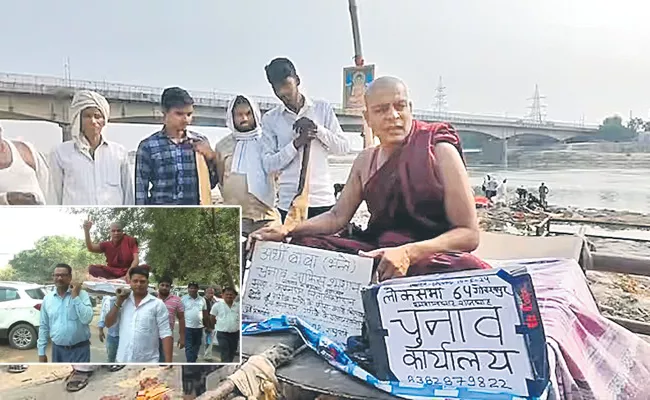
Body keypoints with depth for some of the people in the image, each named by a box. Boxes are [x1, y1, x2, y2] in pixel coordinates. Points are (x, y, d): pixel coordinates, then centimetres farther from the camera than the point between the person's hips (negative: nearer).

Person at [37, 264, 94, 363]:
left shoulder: (82, 294, -8)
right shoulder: (47, 298, 4)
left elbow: (87, 319, -22)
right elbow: (44, 326, 10)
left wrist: (75, 296, -20)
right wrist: (41, 352, 9)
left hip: (79, 350, -4)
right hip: (57, 350, 4)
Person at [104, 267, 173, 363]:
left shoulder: (157, 304, -7)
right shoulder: (123, 302, 6)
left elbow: (165, 334, -10)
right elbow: (108, 323, 5)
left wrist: (168, 362, -18)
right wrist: (118, 302, -4)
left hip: (148, 361, -3)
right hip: (123, 360, 4)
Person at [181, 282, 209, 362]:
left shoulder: (202, 300, 8)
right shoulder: (183, 299, -4)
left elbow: (205, 314, 13)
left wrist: (208, 326, 13)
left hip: (199, 327, 4)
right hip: (188, 327, -4)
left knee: (196, 347, 12)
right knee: (189, 347, -4)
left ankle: (193, 361, 24)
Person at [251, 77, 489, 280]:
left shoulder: (439, 151, -5)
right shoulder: (365, 161, 13)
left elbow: (469, 234, -9)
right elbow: (337, 217, 13)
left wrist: (408, 252, -25)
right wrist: (288, 231, -5)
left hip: (433, 259, -5)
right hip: (378, 254, 5)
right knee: (301, 247, -12)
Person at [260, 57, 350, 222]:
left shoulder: (322, 108, 7)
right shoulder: (270, 119, 5)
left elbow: (344, 147, 4)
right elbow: (268, 164, -1)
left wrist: (317, 129, -10)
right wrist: (296, 143, -14)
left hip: (323, 199, 1)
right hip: (288, 202, 0)